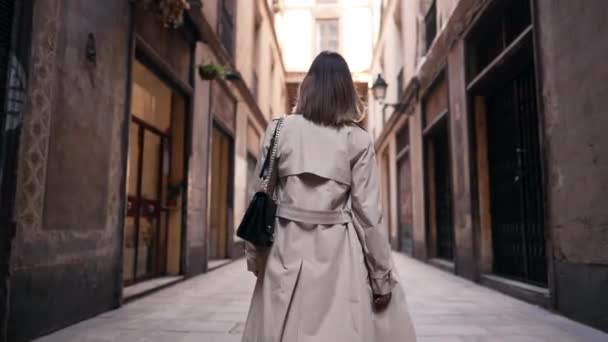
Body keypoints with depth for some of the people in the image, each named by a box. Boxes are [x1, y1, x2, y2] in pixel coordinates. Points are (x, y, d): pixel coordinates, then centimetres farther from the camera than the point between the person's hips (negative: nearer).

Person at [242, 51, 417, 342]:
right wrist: (382, 277, 4)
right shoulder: (358, 140, -2)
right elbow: (368, 212, -4)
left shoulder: (279, 130, 1)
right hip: (339, 252, -1)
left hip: (288, 251, 1)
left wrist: (254, 256, 13)